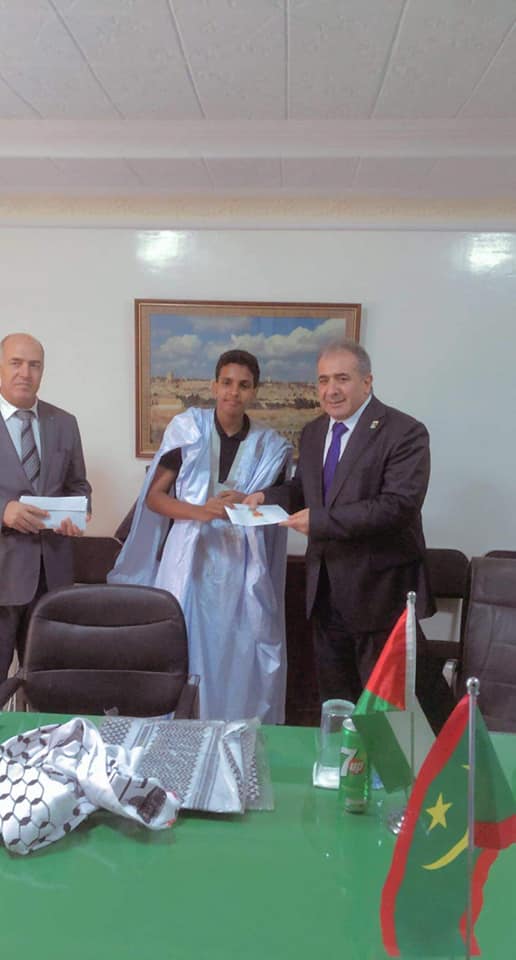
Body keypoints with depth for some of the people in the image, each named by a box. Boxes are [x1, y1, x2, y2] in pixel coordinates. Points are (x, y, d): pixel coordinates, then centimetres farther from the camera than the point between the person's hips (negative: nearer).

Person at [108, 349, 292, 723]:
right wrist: (200, 512, -18)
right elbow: (153, 496, -1)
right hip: (189, 558, -1)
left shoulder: (269, 445, 4)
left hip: (242, 565, 1)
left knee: (243, 657, 4)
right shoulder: (187, 428, -1)